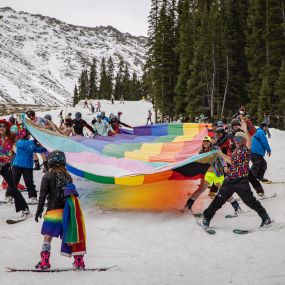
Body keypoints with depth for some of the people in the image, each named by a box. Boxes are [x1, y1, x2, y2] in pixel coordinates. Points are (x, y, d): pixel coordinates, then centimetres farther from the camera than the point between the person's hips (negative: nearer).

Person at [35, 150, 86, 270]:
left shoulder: (47, 177, -4)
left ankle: (44, 262, -3)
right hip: (67, 211, 4)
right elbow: (72, 193, 13)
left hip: (53, 211, -4)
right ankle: (79, 261, 12)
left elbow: (43, 195, -5)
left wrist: (39, 211, 1)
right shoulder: (68, 176, 8)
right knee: (71, 235, 10)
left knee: (47, 236, 2)